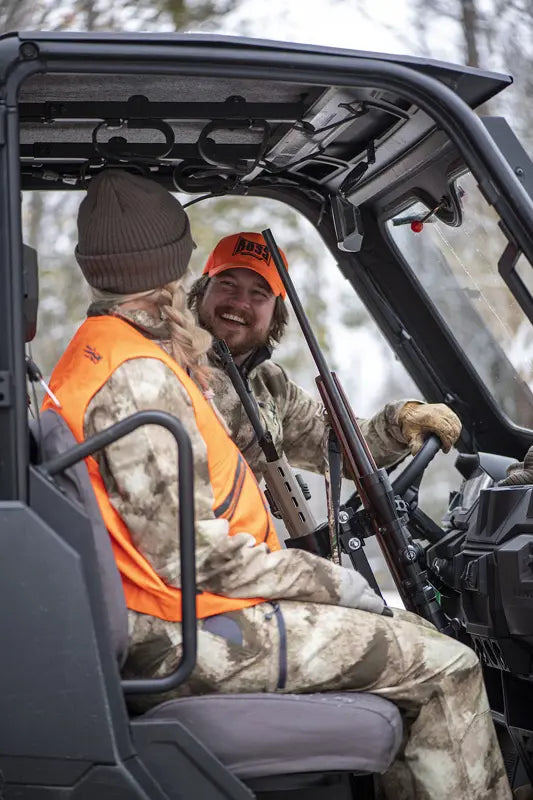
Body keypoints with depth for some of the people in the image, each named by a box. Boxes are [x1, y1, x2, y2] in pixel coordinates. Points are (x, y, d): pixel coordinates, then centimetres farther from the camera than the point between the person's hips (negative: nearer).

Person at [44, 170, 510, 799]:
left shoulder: (89, 355, 14)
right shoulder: (138, 378, -20)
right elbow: (192, 555, -22)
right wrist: (326, 580, -12)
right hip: (191, 638, -11)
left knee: (416, 636, 16)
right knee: (448, 668, -9)